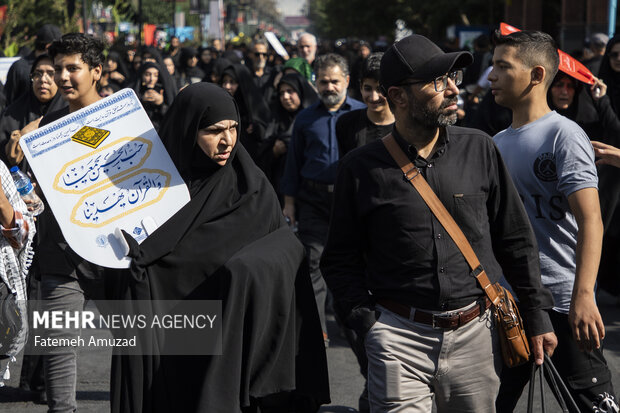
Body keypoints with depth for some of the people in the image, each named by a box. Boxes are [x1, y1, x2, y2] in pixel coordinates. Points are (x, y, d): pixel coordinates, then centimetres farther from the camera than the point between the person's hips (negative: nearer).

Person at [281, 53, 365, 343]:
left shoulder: (362, 114, 5)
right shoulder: (306, 118, 11)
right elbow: (294, 161, 14)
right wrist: (289, 201, 10)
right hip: (314, 197, 2)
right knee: (312, 260, -2)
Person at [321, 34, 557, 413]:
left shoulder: (479, 149, 4)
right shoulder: (362, 168, -1)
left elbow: (516, 239, 10)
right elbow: (341, 259, 6)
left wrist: (537, 316, 9)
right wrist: (367, 322, -7)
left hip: (476, 336, 2)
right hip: (400, 339, -2)